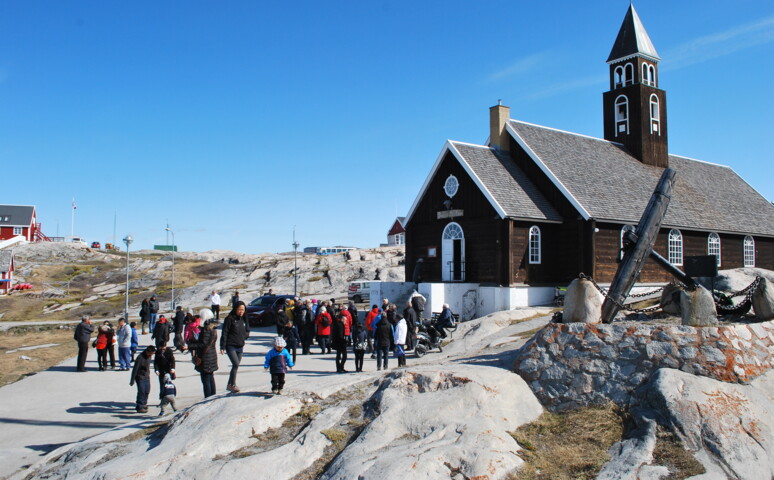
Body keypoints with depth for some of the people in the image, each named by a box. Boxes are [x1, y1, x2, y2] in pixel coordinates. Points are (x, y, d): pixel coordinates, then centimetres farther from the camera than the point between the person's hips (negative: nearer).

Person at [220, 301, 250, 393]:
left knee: (236, 366, 9)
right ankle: (233, 385, -8)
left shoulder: (244, 319, 10)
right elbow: (224, 333, -8)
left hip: (240, 347, 6)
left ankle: (230, 385, 20)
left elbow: (248, 331, 19)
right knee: (236, 364, -17)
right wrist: (222, 347, -11)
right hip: (230, 346, -6)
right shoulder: (229, 319, -8)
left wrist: (244, 336, -4)